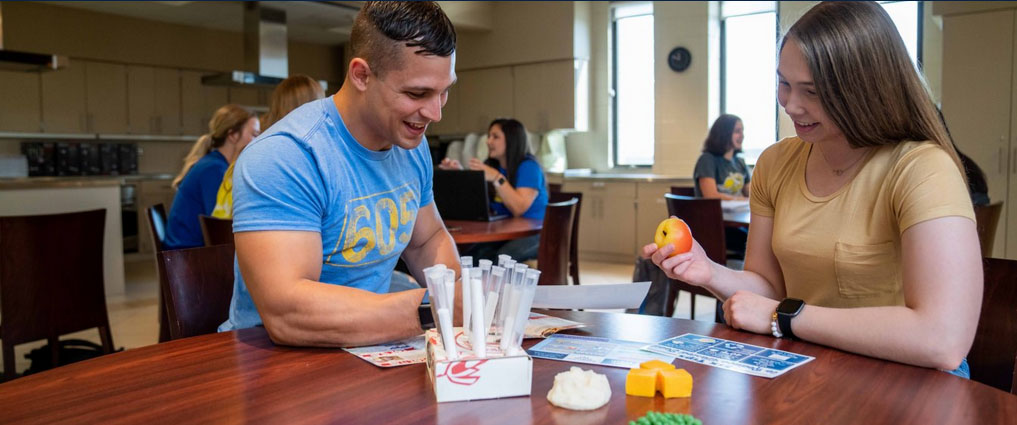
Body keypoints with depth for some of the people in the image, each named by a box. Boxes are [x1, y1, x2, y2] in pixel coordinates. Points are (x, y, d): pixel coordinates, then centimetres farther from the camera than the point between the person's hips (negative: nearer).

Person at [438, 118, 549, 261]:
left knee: (501, 258, -36)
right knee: (468, 256, -24)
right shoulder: (492, 165, 13)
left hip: (533, 233, -5)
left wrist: (497, 178, -27)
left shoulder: (528, 166, -8)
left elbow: (519, 209, -21)